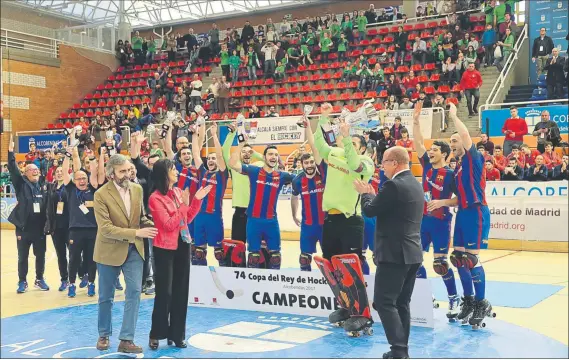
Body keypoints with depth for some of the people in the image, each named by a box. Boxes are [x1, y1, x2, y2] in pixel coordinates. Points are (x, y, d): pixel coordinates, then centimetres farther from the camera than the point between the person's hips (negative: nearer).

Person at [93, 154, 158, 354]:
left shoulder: (137, 189, 0)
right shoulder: (101, 194, -16)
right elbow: (105, 228, -22)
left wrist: (149, 225, -8)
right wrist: (136, 233, -26)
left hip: (134, 248, 3)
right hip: (110, 249, -3)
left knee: (134, 292, -5)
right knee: (106, 297, 11)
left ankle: (126, 339, 1)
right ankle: (104, 335, 30)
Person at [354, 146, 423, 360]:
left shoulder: (393, 185, -16)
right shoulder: (415, 185, 14)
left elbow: (370, 211, -11)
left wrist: (366, 193, 6)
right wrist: (374, 195, 16)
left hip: (394, 253, -9)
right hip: (411, 253, 9)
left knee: (384, 302, -6)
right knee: (401, 303, 13)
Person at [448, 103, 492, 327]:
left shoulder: (474, 158, -6)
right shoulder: (458, 166, 17)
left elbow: (465, 135, -23)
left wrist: (453, 115, -11)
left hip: (476, 212, -9)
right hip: (463, 213, 9)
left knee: (471, 258, -9)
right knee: (459, 258, 9)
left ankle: (482, 303, 2)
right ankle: (469, 300, 20)